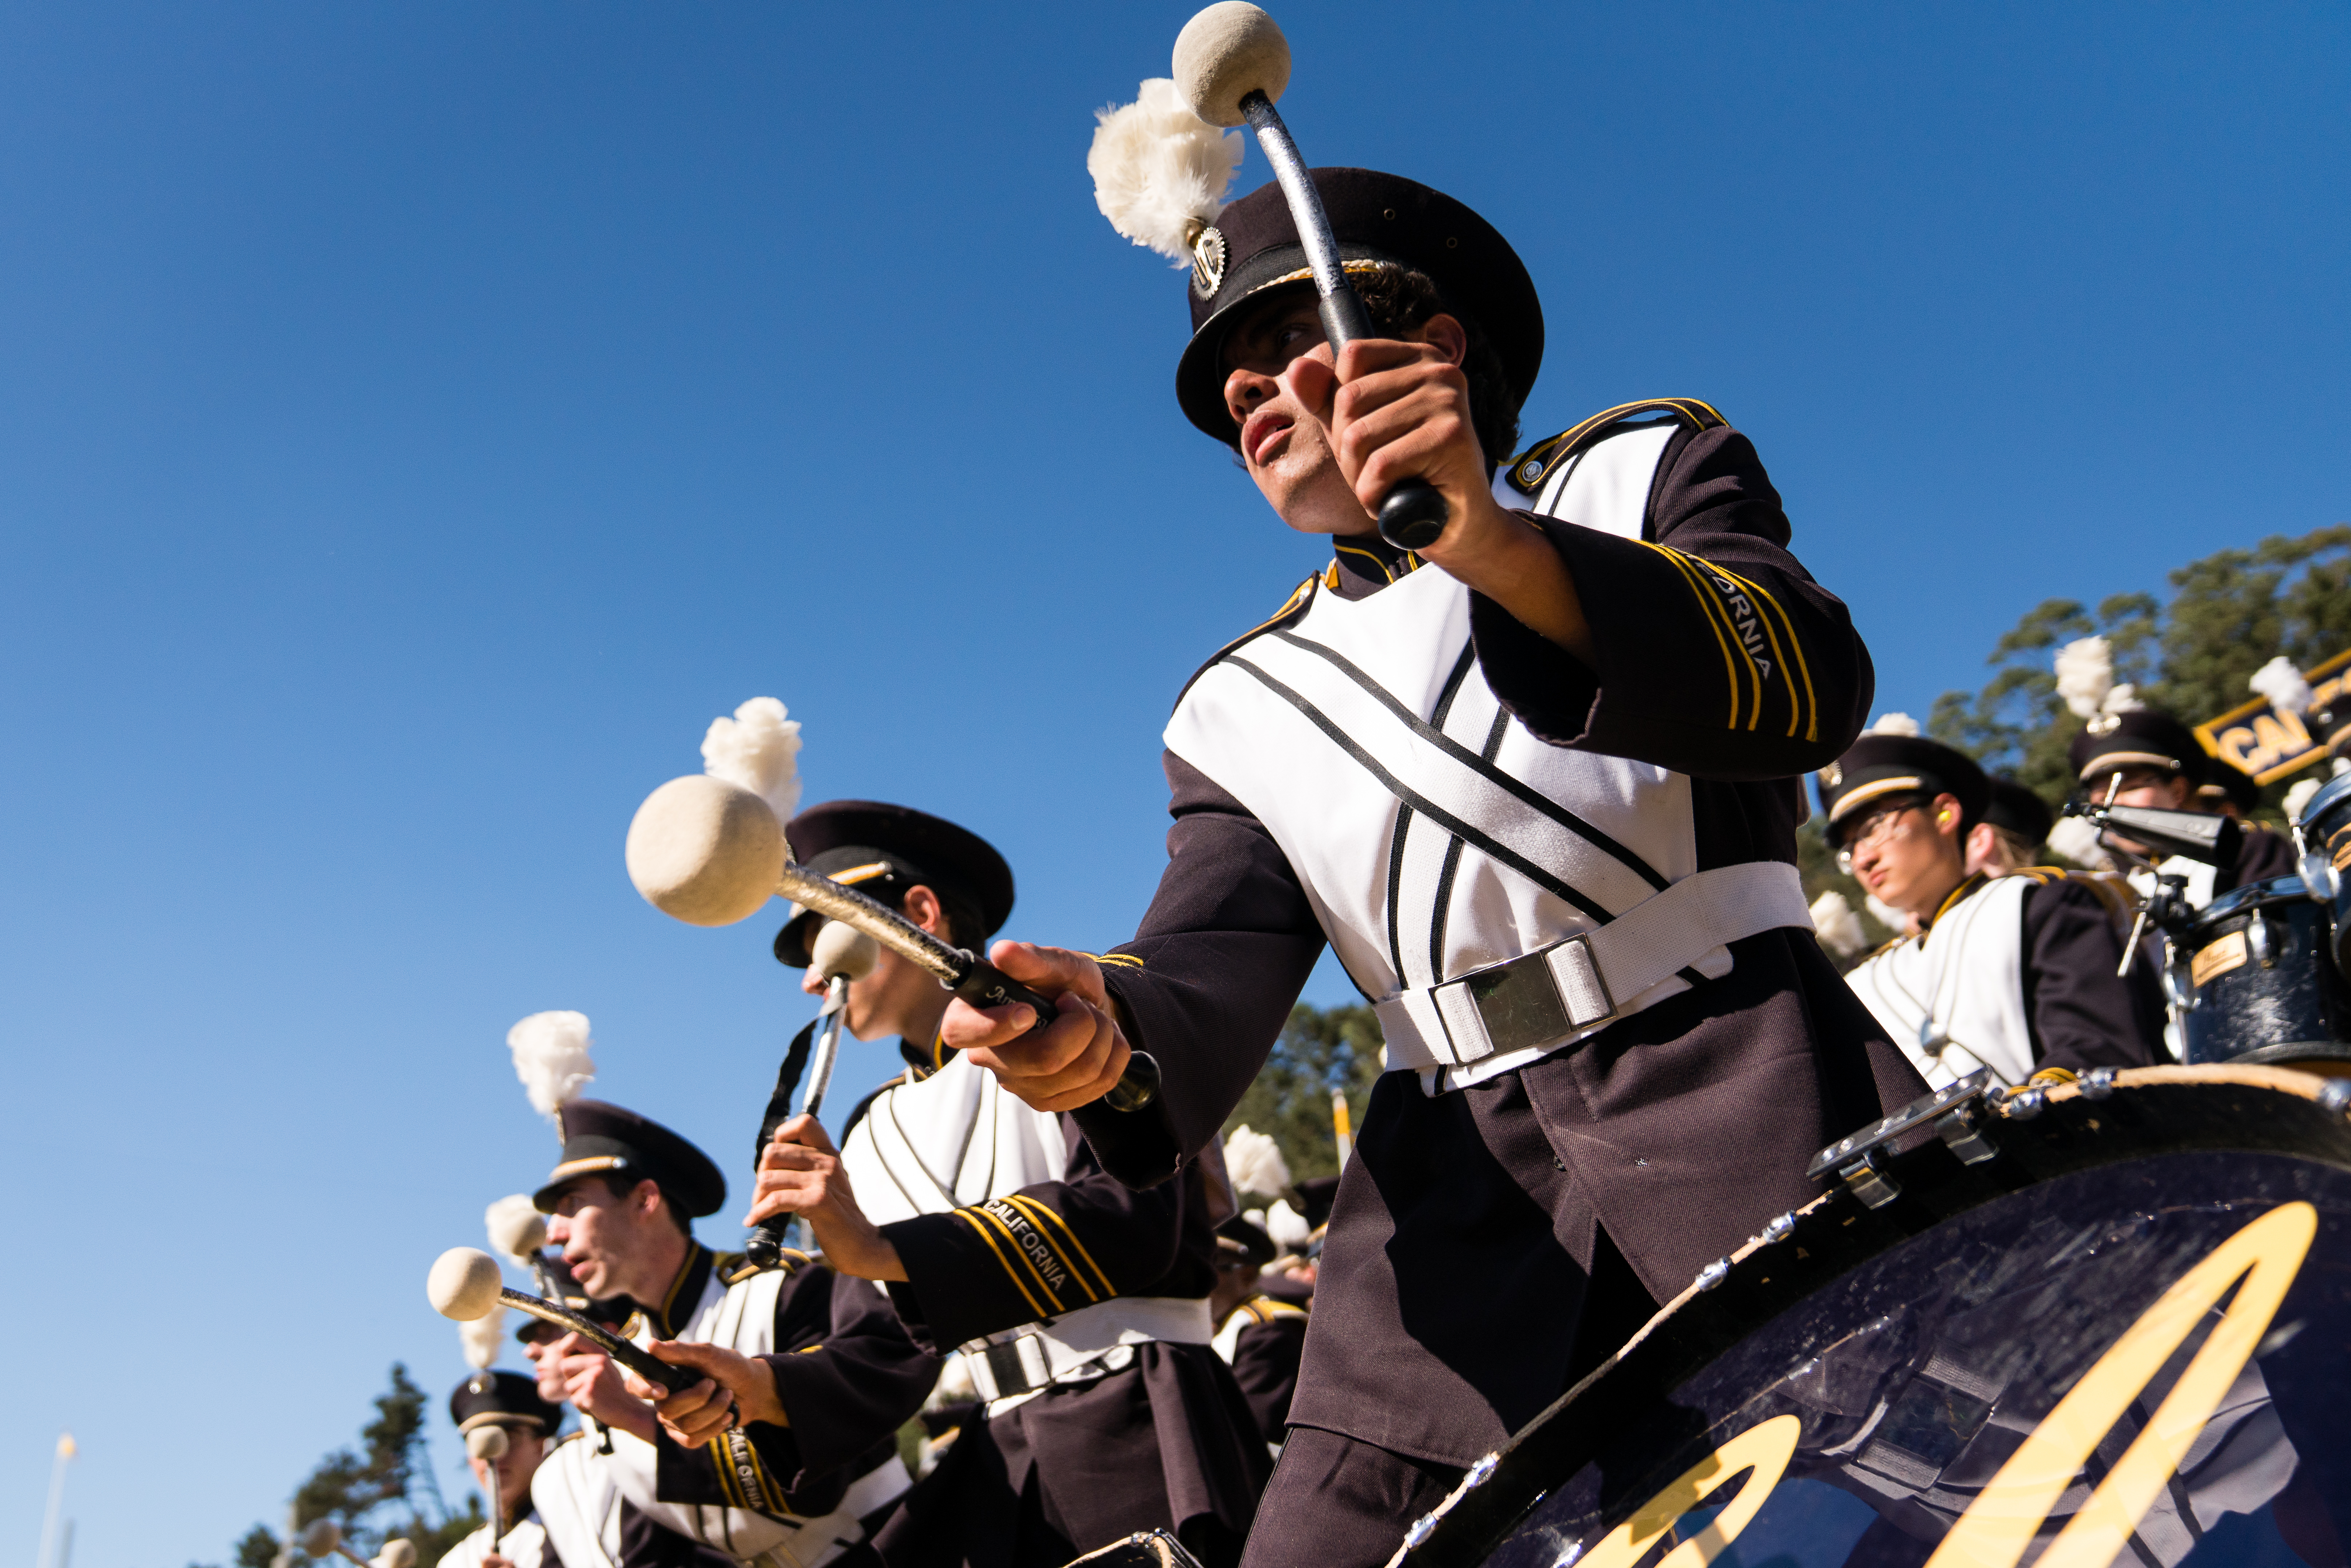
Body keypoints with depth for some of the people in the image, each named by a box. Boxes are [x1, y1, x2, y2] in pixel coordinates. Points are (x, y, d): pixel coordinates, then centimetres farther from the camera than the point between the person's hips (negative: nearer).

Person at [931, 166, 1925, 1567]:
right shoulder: (1239, 712, 17)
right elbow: (1208, 997, 3)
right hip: (1461, 1179, 3)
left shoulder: (1646, 470, 10)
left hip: (1738, 1098, -2)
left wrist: (1499, 544, -26)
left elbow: (1815, 686, -11)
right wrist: (1106, 1042, -21)